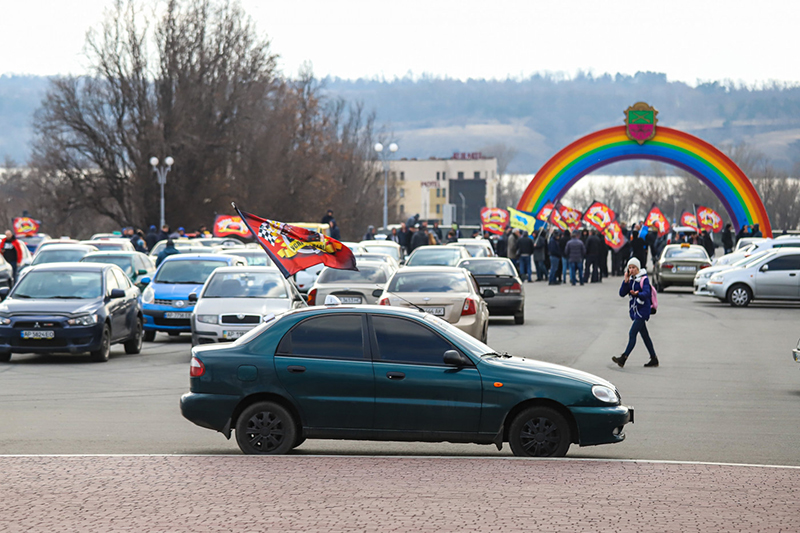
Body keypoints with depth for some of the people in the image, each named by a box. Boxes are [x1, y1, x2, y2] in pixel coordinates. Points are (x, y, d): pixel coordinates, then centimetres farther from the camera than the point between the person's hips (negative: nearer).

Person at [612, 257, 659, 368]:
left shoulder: (644, 279, -10)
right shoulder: (630, 279, 9)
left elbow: (646, 293, -23)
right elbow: (622, 294, 2)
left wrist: (637, 294, -43)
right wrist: (626, 281, -11)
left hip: (642, 310, -8)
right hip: (634, 310, 8)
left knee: (632, 333, -14)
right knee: (645, 335, 11)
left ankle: (623, 358, -18)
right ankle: (654, 360, 18)